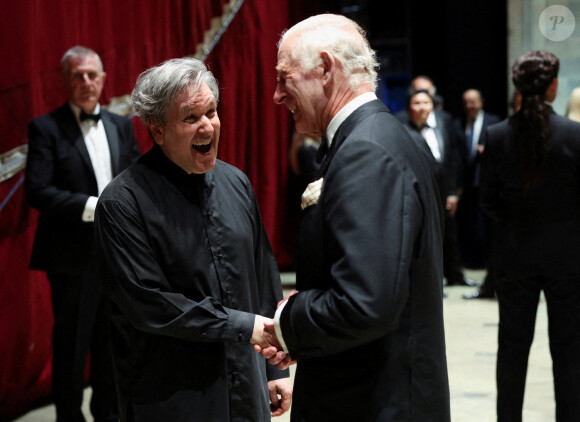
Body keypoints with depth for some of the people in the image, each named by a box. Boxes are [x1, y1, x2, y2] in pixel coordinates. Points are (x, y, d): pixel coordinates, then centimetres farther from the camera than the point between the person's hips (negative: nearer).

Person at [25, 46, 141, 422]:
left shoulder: (121, 126, 12)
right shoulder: (46, 128, -5)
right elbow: (38, 190, -14)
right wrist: (91, 207, -22)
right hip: (74, 254, -5)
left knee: (113, 341, 15)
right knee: (71, 345, 3)